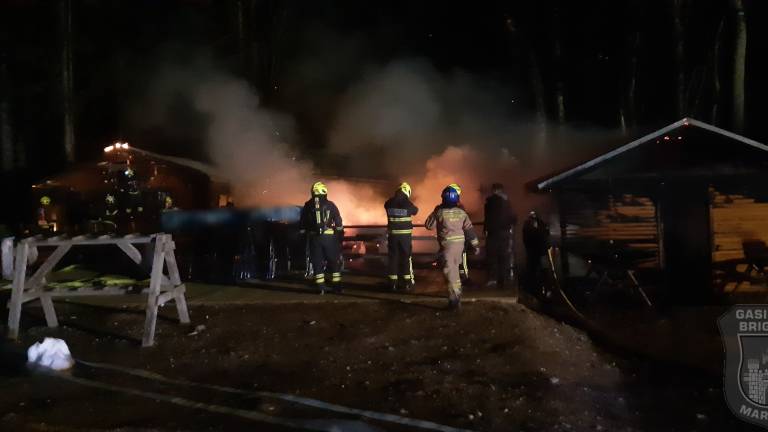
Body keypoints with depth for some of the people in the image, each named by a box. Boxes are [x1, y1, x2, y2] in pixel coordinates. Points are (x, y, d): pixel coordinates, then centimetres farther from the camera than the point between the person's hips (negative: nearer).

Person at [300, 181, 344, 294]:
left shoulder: (307, 206, 7)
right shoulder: (330, 205, 2)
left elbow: (302, 224, 11)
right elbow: (338, 222, 3)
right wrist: (341, 235, 11)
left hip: (314, 237, 2)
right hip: (329, 237, -1)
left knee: (317, 262, 7)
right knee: (334, 261, 9)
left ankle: (320, 286, 5)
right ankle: (336, 285, 10)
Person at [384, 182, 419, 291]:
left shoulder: (389, 203, -4)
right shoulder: (407, 203, -11)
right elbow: (415, 210, 9)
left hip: (392, 234, 3)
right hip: (405, 234, -3)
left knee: (393, 257, 9)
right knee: (406, 257, 7)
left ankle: (393, 282, 11)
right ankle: (407, 282, 10)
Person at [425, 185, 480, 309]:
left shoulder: (439, 212, -10)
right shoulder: (461, 212, 3)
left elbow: (428, 225, -1)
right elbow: (469, 229, 4)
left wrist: (435, 212, 10)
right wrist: (475, 244, 9)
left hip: (447, 244, -6)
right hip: (460, 243, 6)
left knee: (449, 270, -6)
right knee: (454, 268, 23)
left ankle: (455, 298, -14)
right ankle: (457, 291, 38)